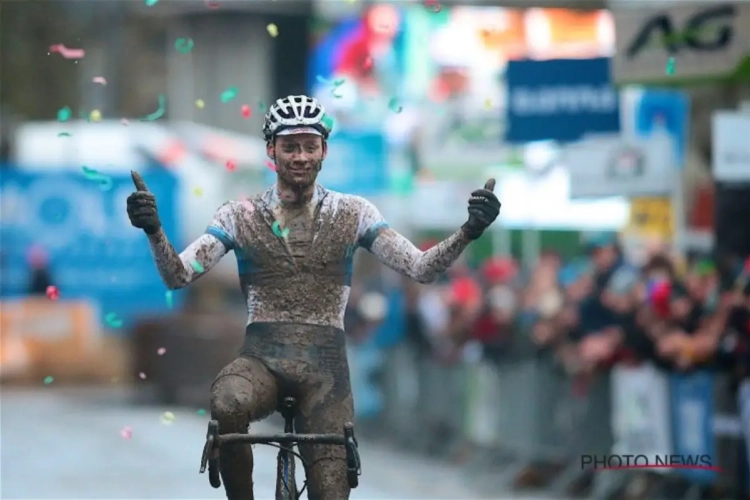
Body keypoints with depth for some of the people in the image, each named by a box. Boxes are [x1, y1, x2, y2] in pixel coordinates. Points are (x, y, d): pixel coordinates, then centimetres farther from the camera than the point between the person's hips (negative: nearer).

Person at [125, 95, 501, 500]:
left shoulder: (353, 214, 5)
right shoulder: (239, 216, 5)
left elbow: (421, 268, -3)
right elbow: (177, 276, -3)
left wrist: (467, 233, -22)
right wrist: (153, 230, -23)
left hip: (325, 364, 1)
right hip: (261, 359, -1)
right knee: (227, 405, -36)